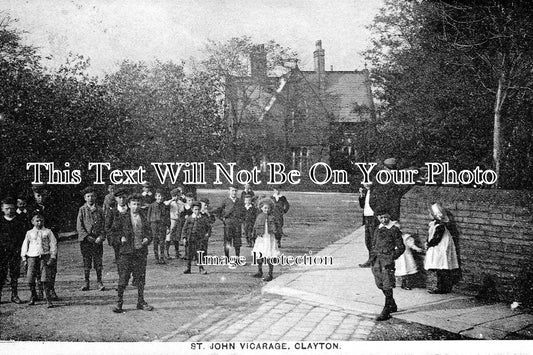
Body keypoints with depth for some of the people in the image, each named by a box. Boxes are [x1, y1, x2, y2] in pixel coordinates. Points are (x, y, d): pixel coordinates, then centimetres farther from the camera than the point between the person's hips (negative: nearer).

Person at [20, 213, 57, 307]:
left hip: (44, 257, -2)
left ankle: (48, 300, -6)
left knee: (45, 279, -9)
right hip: (32, 257, 2)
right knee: (30, 278, -2)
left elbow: (53, 244, 5)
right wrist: (24, 258, 9)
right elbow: (25, 246, 16)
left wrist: (52, 257, -3)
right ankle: (33, 295, 23)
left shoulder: (48, 232, 8)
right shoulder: (29, 233, 13)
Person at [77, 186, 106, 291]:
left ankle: (99, 282, 9)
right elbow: (79, 226, -1)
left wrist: (101, 237, -8)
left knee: (98, 262, 1)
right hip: (85, 240, -1)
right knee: (86, 262, 2)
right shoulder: (82, 210, 4)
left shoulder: (99, 210, 8)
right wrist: (87, 236, -12)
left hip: (98, 240, 1)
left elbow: (103, 225, 7)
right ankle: (86, 283, 11)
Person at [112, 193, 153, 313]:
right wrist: (121, 237, -3)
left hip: (141, 251, 3)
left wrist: (147, 239, -8)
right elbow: (114, 230, 9)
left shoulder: (144, 218, 10)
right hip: (126, 251, -2)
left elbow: (149, 231, 11)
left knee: (141, 278, 7)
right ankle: (119, 302, 4)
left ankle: (141, 302, 17)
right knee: (123, 278, -3)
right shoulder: (123, 218, 4)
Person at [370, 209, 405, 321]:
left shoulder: (394, 229, -4)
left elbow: (401, 247, -4)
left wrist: (392, 257, -12)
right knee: (380, 284, 11)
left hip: (387, 259, -7)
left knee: (387, 286, -7)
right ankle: (393, 306, 28)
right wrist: (372, 256, 11)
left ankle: (386, 311, -5)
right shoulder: (378, 229, 14)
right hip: (377, 261, 7)